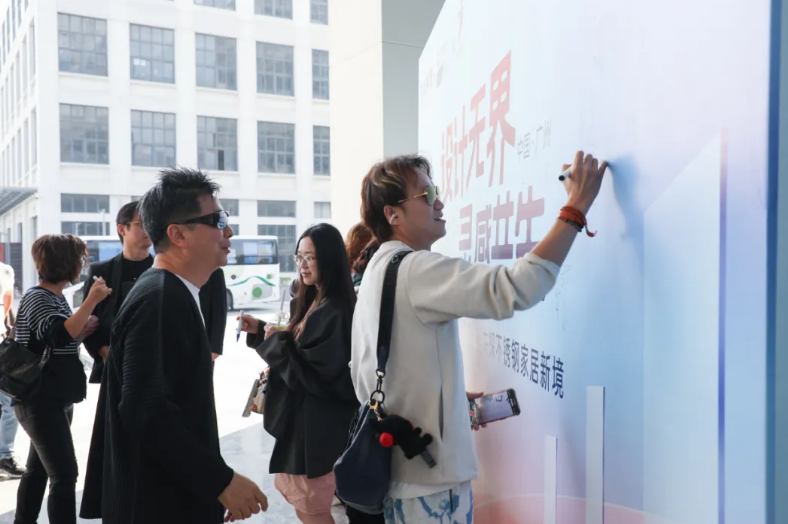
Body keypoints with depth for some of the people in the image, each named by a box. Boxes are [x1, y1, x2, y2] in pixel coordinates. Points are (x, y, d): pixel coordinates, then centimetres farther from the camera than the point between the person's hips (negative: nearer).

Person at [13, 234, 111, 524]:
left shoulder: (56, 297, 11)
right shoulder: (37, 298, -16)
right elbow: (61, 336, -33)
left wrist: (91, 325, 4)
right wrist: (92, 300, -31)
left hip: (54, 400, 9)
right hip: (41, 402, -9)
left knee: (39, 469, 18)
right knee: (64, 474, -9)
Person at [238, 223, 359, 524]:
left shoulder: (334, 313, -23)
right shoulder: (314, 303, 7)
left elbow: (319, 377, -25)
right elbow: (296, 353, 11)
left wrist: (276, 342, -18)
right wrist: (259, 331, 0)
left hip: (318, 424, -9)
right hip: (303, 418, 9)